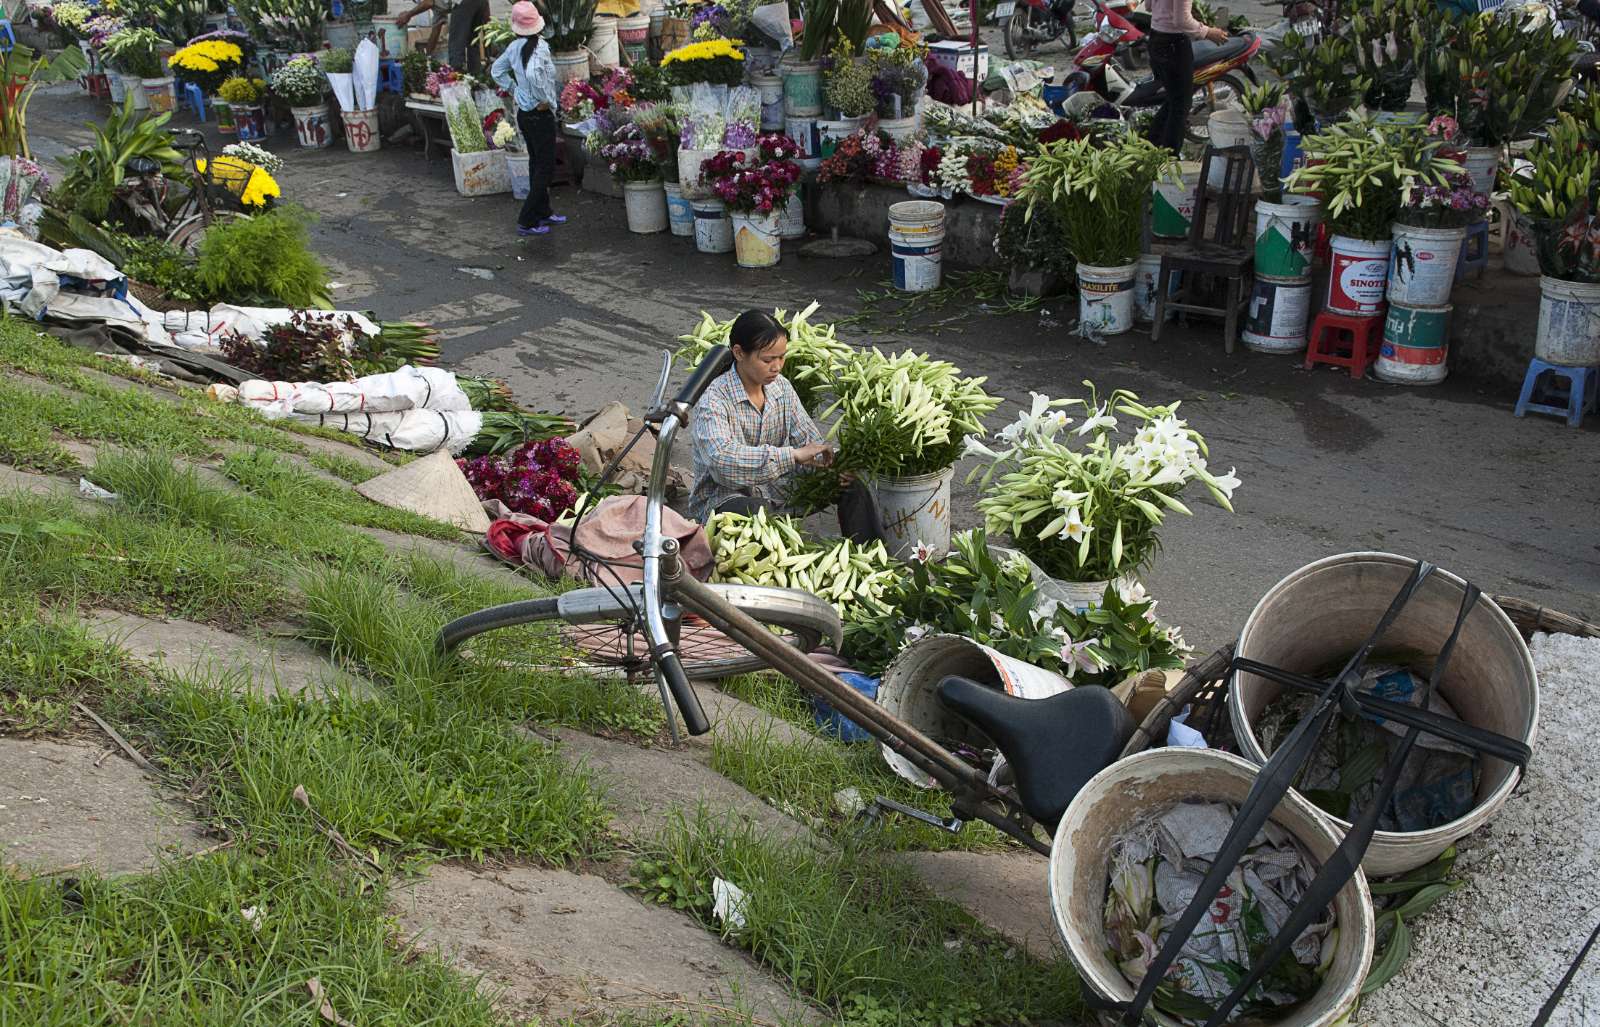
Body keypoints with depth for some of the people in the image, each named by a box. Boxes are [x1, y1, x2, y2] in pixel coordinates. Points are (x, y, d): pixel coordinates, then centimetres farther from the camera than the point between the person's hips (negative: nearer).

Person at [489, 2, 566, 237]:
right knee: (546, 168, 0)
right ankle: (527, 222, 0)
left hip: (523, 112, 8)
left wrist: (514, 89, 14)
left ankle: (543, 213, 31)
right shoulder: (540, 47, -20)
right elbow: (533, 74, -38)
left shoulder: (515, 47, 2)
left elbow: (496, 71, 14)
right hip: (540, 114, -8)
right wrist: (547, 99, -24)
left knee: (536, 164, 20)